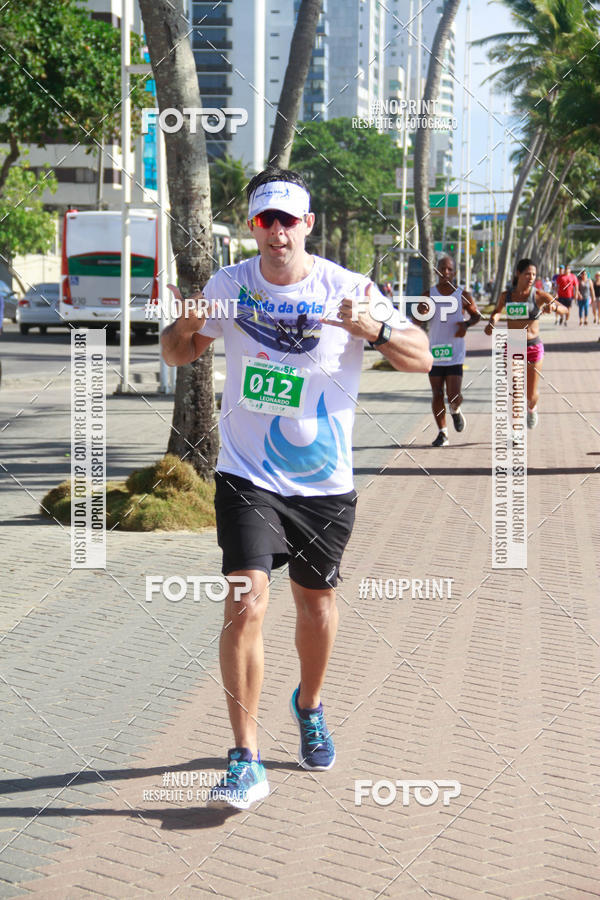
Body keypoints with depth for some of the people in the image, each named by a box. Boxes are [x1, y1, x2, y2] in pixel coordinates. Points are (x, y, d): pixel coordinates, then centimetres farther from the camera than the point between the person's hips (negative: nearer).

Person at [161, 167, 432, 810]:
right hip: (247, 476, 0)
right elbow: (176, 356, 12)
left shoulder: (347, 289, -6)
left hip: (325, 482, 1)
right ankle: (245, 762, -9)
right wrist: (185, 326, -12)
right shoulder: (229, 285, -1)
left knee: (316, 598, 14)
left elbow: (421, 359, -5)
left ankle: (309, 706, 43)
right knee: (246, 602, -14)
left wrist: (373, 329, -25)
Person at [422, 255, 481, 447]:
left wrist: (467, 324, -7)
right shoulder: (429, 295, 2)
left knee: (453, 396, -9)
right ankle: (442, 433, 14)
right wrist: (421, 312, -23)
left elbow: (477, 315, 15)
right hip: (434, 351, 1)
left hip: (455, 353, -1)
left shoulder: (463, 296, 1)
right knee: (437, 394, 2)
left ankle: (456, 411, 27)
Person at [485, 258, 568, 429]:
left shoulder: (539, 295, -8)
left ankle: (532, 408, 46)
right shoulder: (506, 295, -1)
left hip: (533, 347, -1)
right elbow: (497, 311, 19)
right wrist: (491, 322, -3)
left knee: (531, 395, 8)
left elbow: (565, 310, -12)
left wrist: (554, 306, -34)